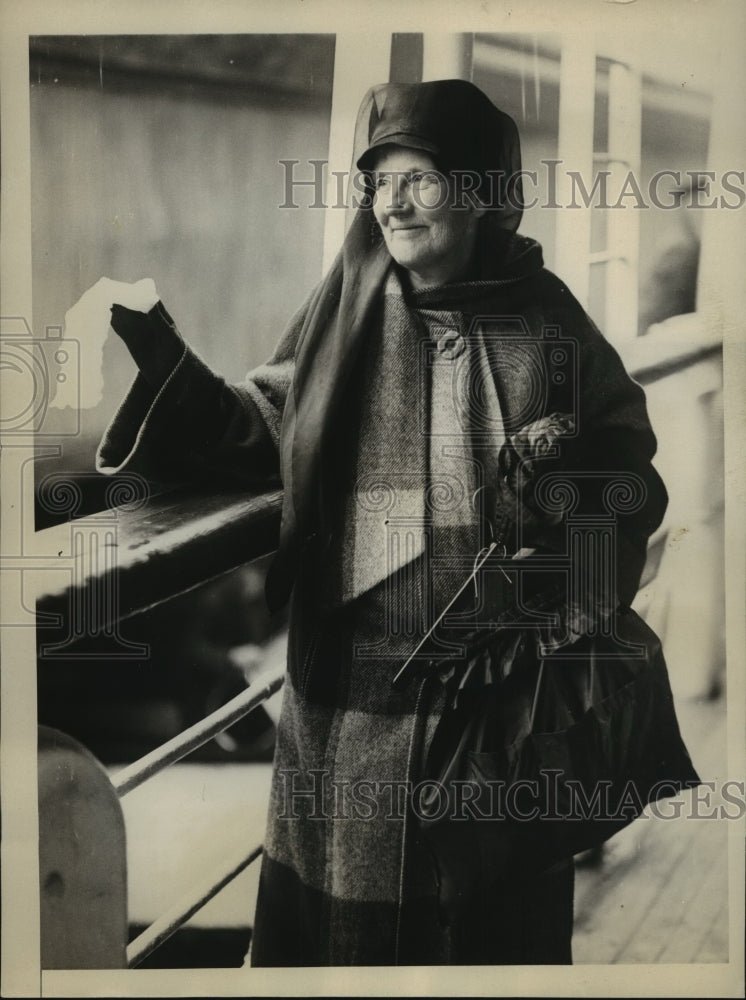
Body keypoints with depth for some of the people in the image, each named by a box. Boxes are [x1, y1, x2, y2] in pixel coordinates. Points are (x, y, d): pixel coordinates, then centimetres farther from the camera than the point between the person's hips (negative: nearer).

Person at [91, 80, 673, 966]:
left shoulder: (546, 318, -1)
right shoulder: (345, 311, 1)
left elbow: (626, 463, 4)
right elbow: (258, 432, 1)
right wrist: (156, 352, -10)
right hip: (354, 694, 1)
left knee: (496, 913, 16)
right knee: (339, 922, 15)